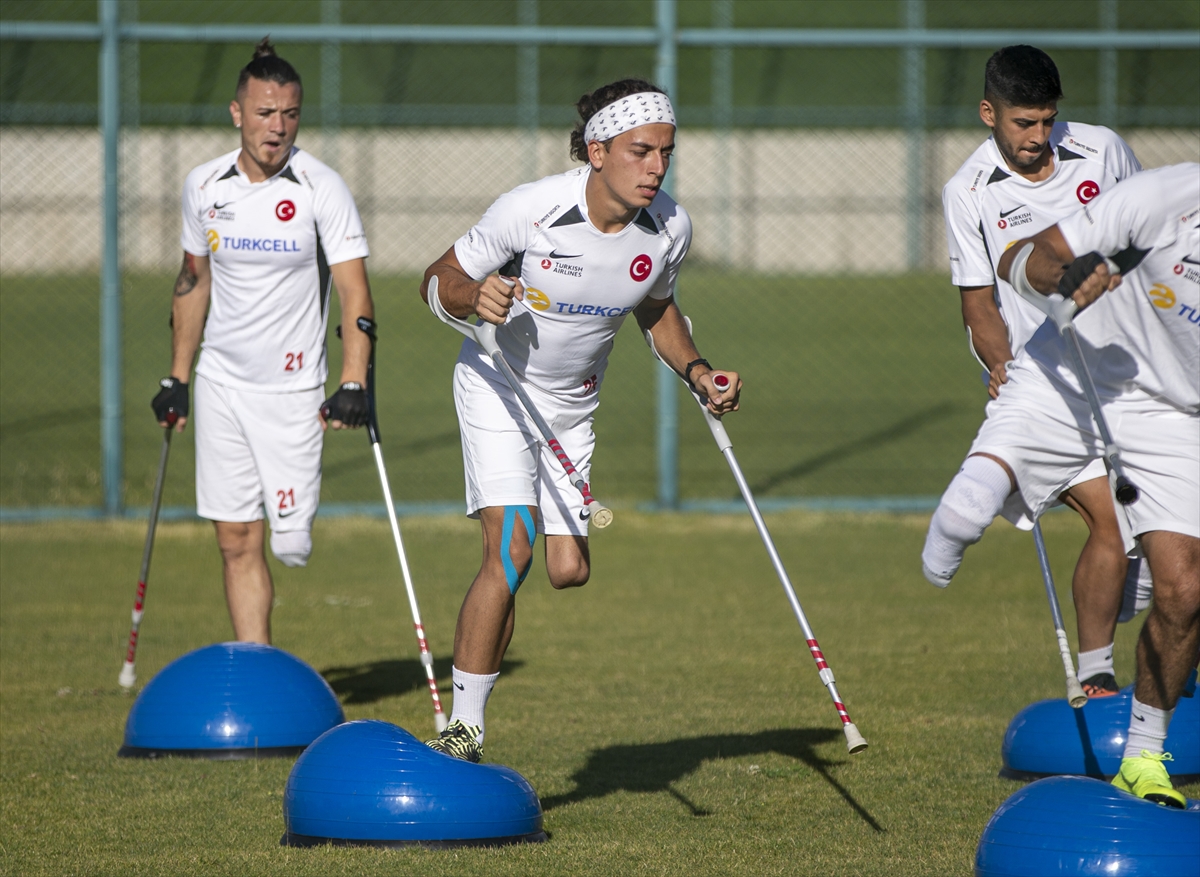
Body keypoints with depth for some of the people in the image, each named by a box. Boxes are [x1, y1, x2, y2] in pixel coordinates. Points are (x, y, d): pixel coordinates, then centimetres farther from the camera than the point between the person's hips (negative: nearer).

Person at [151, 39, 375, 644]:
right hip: (220, 383, 3)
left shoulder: (322, 189, -9)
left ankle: (294, 523, 30)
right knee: (237, 541, 0)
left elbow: (355, 292, -12)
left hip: (292, 386, -3)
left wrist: (353, 384, -22)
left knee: (289, 543, -6)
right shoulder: (204, 186, 2)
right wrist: (176, 379, 16)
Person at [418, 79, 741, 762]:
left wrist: (696, 370, -5)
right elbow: (438, 280, -13)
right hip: (499, 389, -5)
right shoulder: (532, 208, -25)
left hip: (574, 406, 5)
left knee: (570, 570, -1)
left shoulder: (671, 228, -12)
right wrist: (474, 298, -34)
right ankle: (462, 732, -14)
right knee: (512, 551, -20)